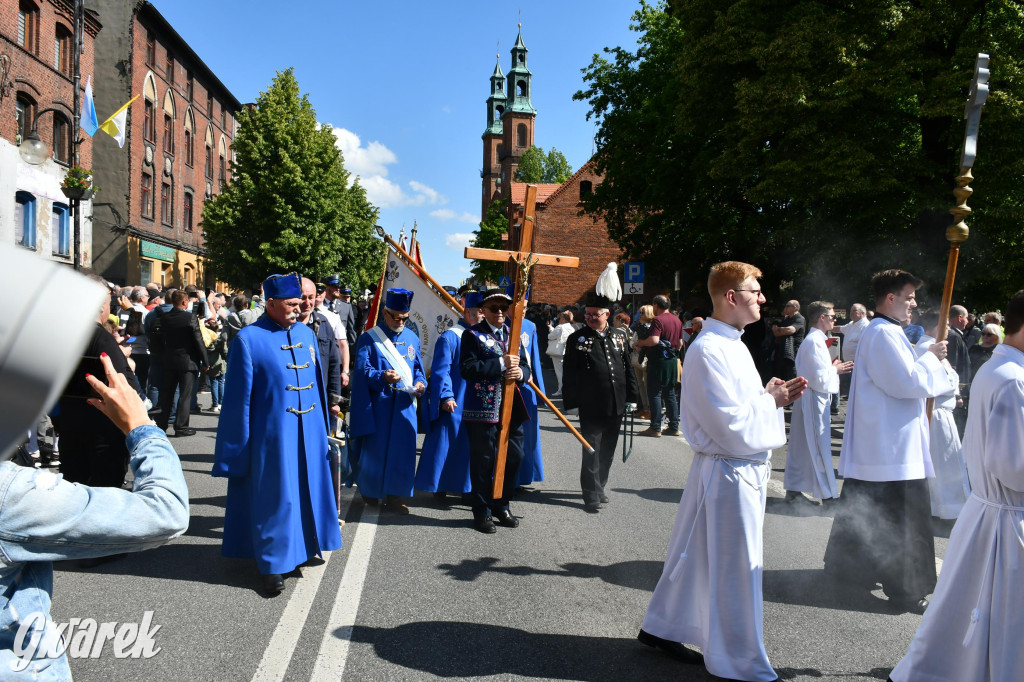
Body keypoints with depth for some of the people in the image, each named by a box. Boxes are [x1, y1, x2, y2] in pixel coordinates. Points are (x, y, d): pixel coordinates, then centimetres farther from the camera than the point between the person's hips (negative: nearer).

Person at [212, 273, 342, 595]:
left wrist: (323, 428, 11)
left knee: (308, 490, 14)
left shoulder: (306, 334, 7)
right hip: (272, 433, -5)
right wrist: (238, 446, -6)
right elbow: (238, 396, -8)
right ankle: (273, 564, 18)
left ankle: (301, 548, 32)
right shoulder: (248, 339, -9)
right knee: (274, 496, 4)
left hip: (309, 431, 6)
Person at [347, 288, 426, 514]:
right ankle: (369, 489, 25)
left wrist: (420, 383, -7)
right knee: (374, 448, 4)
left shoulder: (412, 338, 9)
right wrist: (382, 377, -30)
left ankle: (394, 495, 16)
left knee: (402, 449, 5)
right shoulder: (369, 339, -5)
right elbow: (362, 371, -12)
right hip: (377, 406, -4)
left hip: (404, 405, 4)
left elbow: (418, 368, 14)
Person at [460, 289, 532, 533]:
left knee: (514, 457, 10)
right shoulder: (473, 335, -3)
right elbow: (467, 369, -16)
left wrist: (520, 372, -11)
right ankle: (482, 512, 15)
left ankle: (502, 506, 27)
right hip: (483, 409, -6)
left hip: (513, 408, 6)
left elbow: (525, 365, 13)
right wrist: (501, 363, -20)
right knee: (483, 461, 1)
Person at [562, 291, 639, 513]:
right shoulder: (577, 339, -2)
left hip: (616, 406, 4)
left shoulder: (620, 336, 8)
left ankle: (598, 487, 31)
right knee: (591, 453, -1)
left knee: (608, 452, 15)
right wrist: (572, 401, -8)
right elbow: (570, 373, -3)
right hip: (591, 407, -4)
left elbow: (628, 368, 12)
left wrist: (631, 397, 8)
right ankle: (592, 496, 6)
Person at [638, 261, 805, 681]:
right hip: (729, 471, -10)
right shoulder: (708, 350, -20)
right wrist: (771, 400, -8)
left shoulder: (731, 343, 13)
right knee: (738, 568, 2)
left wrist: (775, 395, 3)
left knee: (698, 554, 19)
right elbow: (730, 423, -23)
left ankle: (662, 628, 34)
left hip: (743, 469, 10)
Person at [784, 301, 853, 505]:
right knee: (820, 449, -1)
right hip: (815, 402, -10)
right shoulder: (815, 342, -19)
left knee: (801, 446, 14)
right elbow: (821, 380, -23)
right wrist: (835, 370, -6)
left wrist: (832, 368, 10)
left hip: (806, 399, 10)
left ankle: (793, 490, 21)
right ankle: (829, 496, 9)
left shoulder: (809, 340, 12)